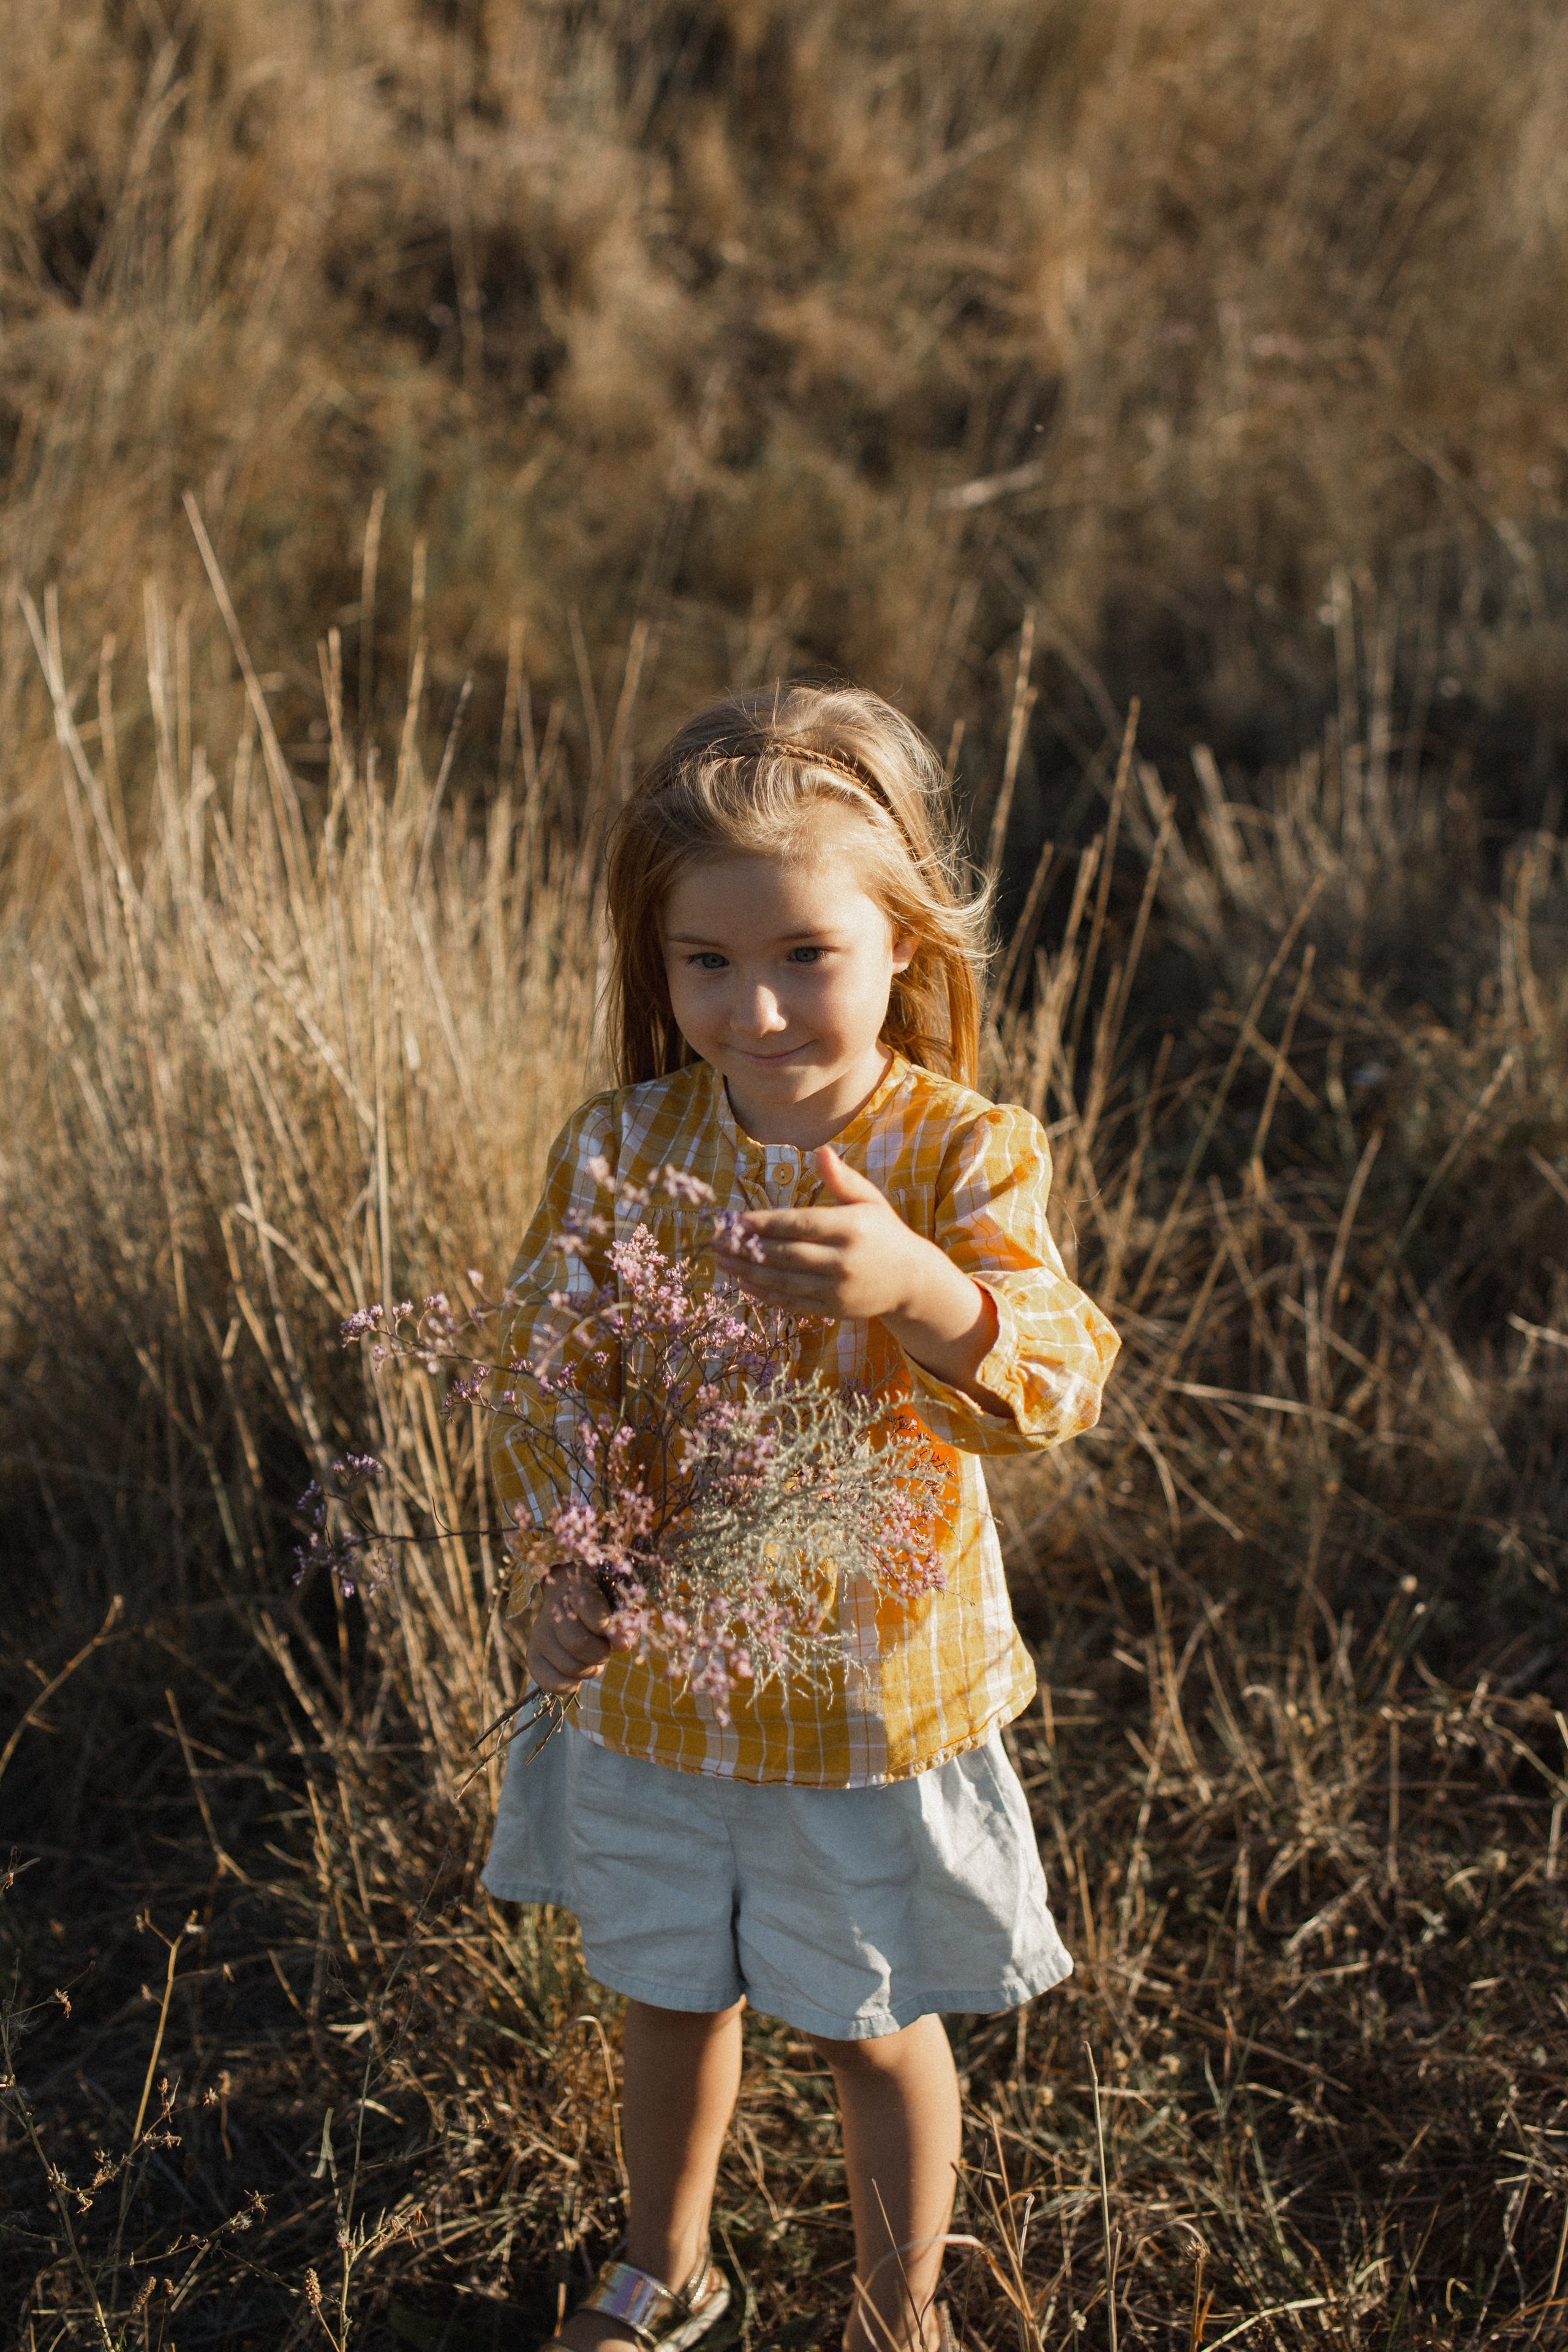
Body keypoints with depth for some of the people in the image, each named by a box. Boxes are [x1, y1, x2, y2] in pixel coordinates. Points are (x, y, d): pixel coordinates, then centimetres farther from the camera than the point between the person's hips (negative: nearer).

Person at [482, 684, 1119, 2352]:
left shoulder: (963, 1158, -18)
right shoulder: (619, 1152, -8)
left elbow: (1054, 1382, -31)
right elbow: (535, 1371, 1)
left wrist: (918, 1289, -52)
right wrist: (566, 1555, -16)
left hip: (874, 1692, -3)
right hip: (654, 1671, 3)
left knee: (873, 2025, 16)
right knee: (671, 1994, 24)